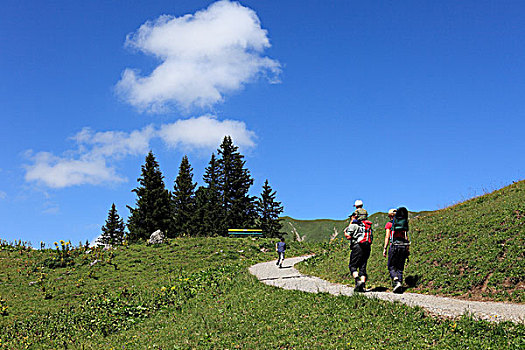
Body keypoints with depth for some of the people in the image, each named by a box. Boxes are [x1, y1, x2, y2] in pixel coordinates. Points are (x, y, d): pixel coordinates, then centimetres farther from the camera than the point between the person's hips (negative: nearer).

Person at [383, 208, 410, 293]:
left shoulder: (389, 224, 3)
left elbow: (387, 237, -4)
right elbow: (407, 238, 12)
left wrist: (385, 249, -3)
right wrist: (408, 250, 15)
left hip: (394, 245, -4)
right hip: (403, 246, 4)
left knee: (391, 266, 5)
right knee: (400, 268, 11)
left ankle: (396, 282, -17)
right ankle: (400, 286, 5)